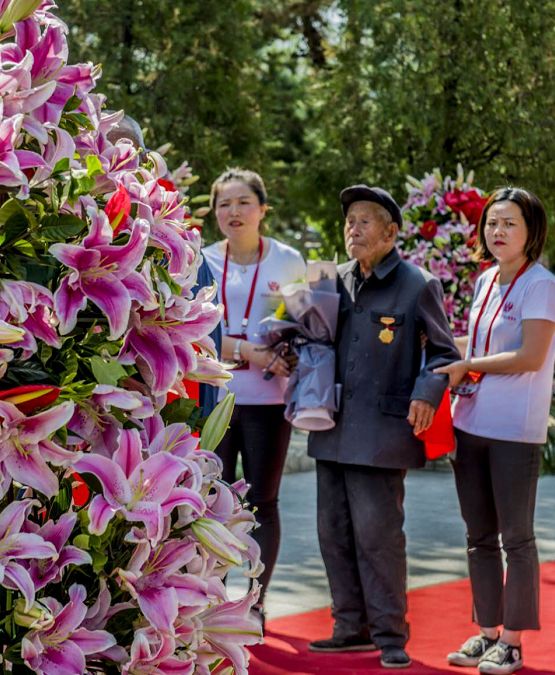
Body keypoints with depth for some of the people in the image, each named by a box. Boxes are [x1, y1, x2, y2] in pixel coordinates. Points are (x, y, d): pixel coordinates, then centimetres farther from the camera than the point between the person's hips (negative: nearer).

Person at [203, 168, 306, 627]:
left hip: (268, 399, -1)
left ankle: (256, 603, 14)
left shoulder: (289, 262, 3)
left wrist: (289, 357, -11)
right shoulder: (203, 262, 4)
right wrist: (249, 353, -17)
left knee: (263, 501, 5)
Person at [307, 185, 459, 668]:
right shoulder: (336, 282, 12)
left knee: (377, 535, -6)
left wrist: (428, 393, -14)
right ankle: (352, 628, 21)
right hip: (334, 429, 6)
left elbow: (443, 351, 2)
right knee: (335, 533, 10)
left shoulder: (417, 286, -4)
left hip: (381, 432, -6)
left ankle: (390, 636, 4)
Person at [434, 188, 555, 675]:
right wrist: (456, 373, 7)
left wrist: (466, 366, -11)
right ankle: (487, 631, 21)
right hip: (471, 424, 7)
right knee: (480, 536, 12)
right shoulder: (486, 281, 12)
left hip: (515, 430, -7)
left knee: (516, 537, 1)